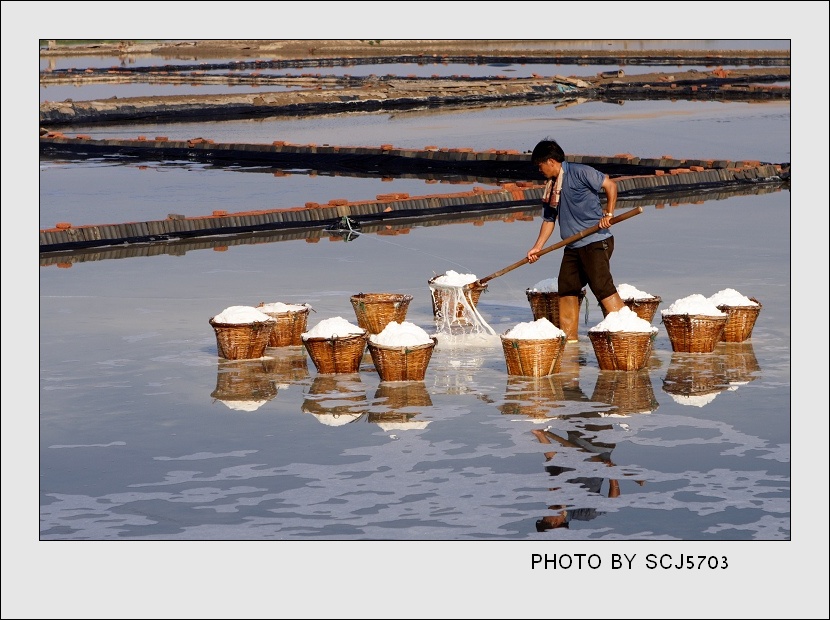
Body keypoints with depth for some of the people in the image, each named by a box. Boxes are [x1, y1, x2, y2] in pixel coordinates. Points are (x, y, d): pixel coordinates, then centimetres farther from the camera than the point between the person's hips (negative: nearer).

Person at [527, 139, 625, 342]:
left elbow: (610, 185, -9)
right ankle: (569, 337, 17)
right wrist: (537, 247, 13)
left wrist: (608, 214, -16)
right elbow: (549, 219, 20)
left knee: (603, 287, -16)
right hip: (573, 247, 9)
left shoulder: (579, 172, -9)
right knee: (566, 289, 9)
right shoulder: (551, 188, 16)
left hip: (596, 242, -9)